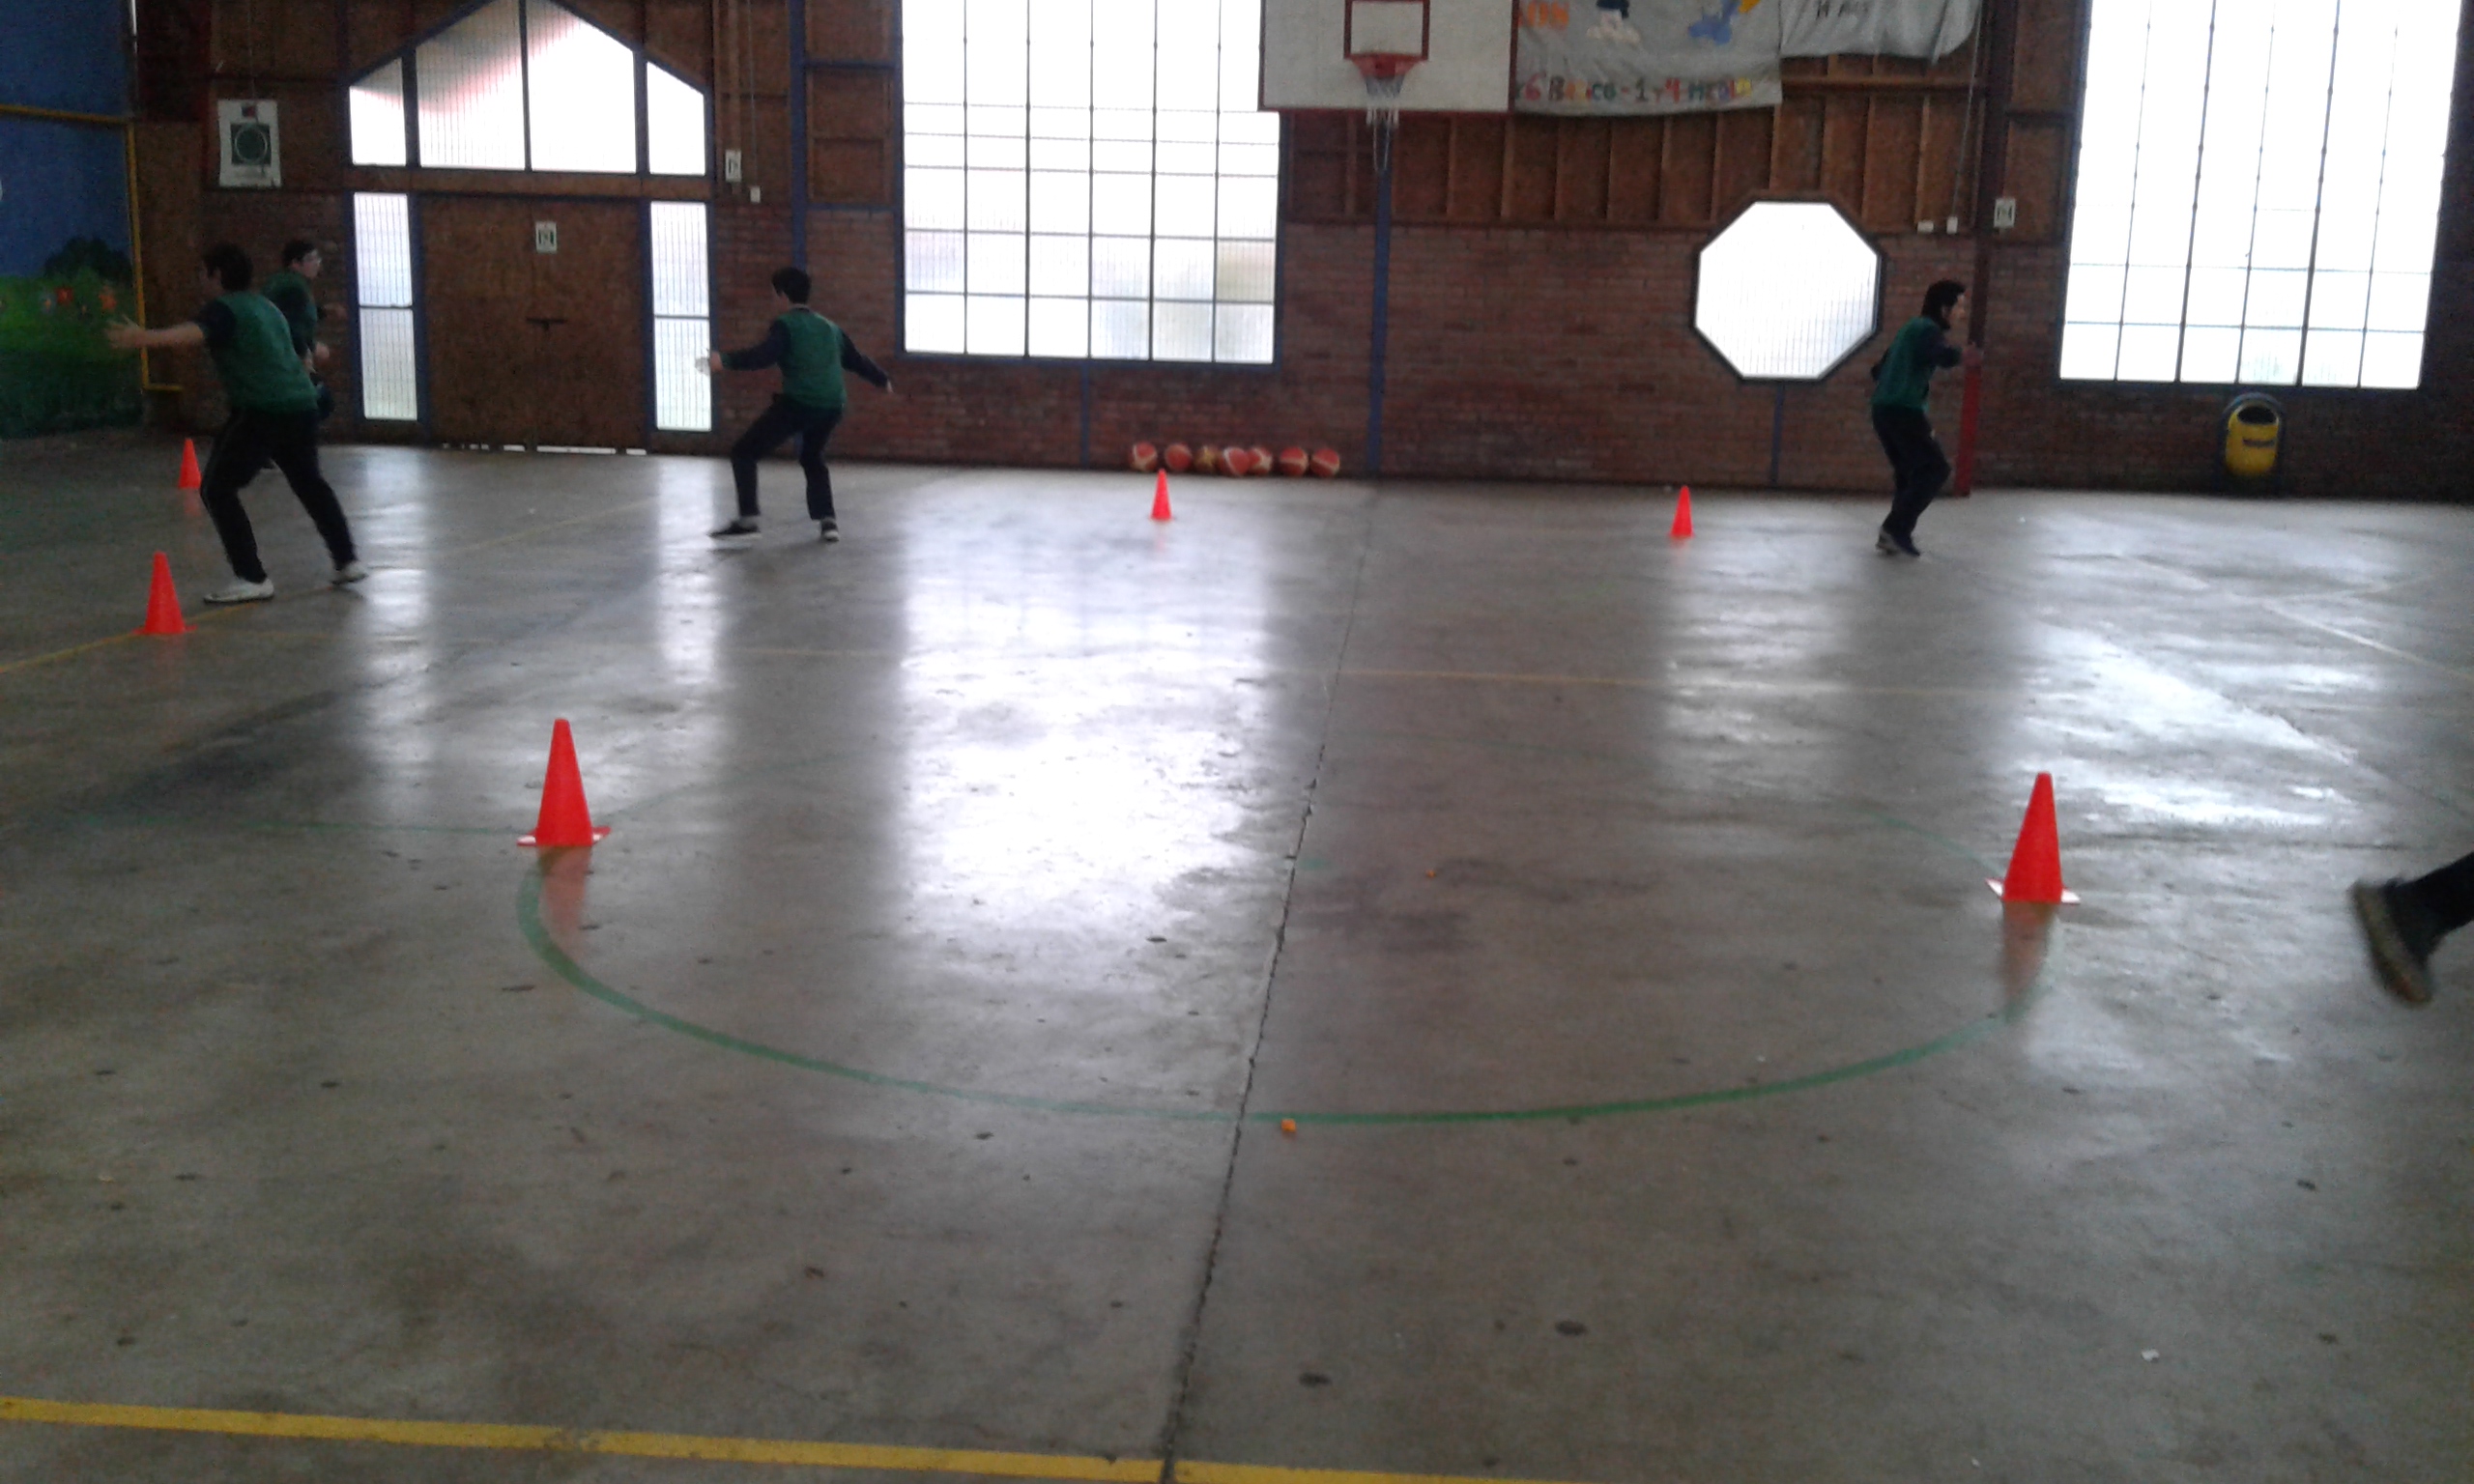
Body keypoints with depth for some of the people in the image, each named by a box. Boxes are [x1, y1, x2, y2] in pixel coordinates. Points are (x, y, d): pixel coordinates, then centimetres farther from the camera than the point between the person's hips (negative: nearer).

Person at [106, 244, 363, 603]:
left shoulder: (225, 308, -4)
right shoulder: (266, 307, 23)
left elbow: (192, 333, -27)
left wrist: (145, 339, -41)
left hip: (261, 411, -9)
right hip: (302, 405, 9)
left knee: (217, 490, -2)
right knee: (309, 482, 28)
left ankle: (252, 579, -8)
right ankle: (348, 562, 33)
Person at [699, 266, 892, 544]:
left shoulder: (785, 325, -2)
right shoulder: (829, 327, 20)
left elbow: (763, 356, -20)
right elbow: (856, 359, 32)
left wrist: (726, 361, -28)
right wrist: (882, 379, 49)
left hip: (798, 403, -7)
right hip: (831, 406, 7)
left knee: (743, 452, 3)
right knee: (812, 459, 32)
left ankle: (747, 519, -6)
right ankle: (828, 521, 20)